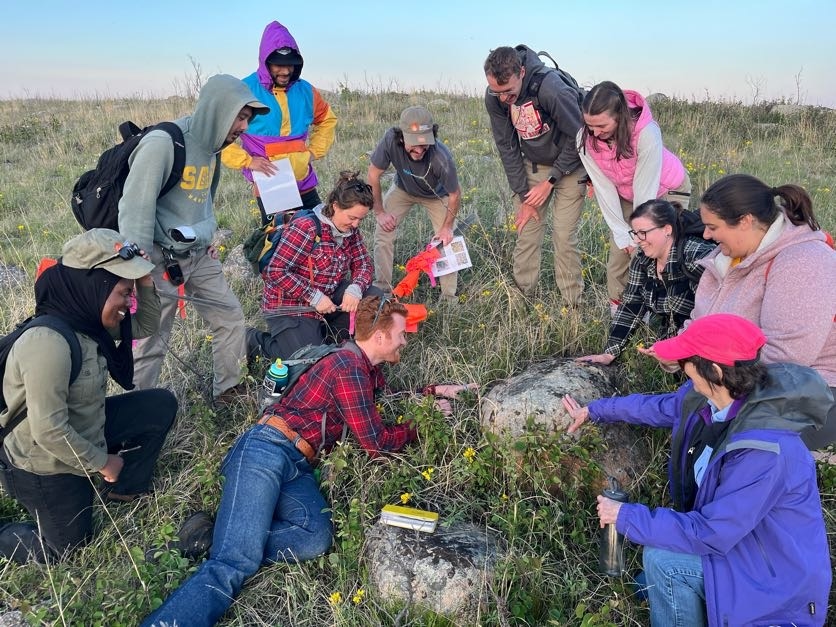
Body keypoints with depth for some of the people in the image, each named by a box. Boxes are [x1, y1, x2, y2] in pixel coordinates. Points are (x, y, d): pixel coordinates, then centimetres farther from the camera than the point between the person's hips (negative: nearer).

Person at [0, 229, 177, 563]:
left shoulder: (89, 321, -9)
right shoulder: (48, 342, -35)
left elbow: (146, 327, 7)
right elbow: (49, 431, -34)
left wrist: (145, 282, -12)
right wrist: (102, 462, -19)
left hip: (82, 433, 8)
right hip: (44, 468, -8)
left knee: (161, 405, 1)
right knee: (64, 548, 9)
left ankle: (124, 488, 20)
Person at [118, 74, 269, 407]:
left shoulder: (211, 145, 6)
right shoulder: (163, 143, -20)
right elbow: (135, 207, -21)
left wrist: (208, 237, 14)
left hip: (200, 256, 8)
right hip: (162, 260, -8)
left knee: (231, 318, 12)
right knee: (150, 344, 0)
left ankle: (228, 393, 28)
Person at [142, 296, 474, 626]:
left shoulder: (367, 368, 21)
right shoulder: (348, 366, -9)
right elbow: (375, 442, -6)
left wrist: (435, 391, 29)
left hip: (297, 464, 9)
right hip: (267, 449, -9)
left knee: (317, 537, -21)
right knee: (235, 561, -26)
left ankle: (214, 539, -15)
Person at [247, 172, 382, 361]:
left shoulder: (350, 230, -1)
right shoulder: (305, 229, -23)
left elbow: (363, 262, 4)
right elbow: (275, 272, -24)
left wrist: (355, 289, -19)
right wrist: (314, 296, -26)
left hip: (328, 295, 7)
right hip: (290, 305, -7)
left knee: (375, 298, -9)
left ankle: (324, 330, 6)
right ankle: (253, 340, 5)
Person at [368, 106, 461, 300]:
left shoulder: (441, 158, -42)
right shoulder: (391, 140, -40)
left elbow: (455, 194, -23)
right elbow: (373, 174, -22)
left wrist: (447, 227, -14)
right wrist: (379, 212, -15)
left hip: (437, 194, -2)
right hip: (403, 189, 2)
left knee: (446, 239, -10)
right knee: (383, 231, -9)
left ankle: (449, 296, 5)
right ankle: (382, 287, 6)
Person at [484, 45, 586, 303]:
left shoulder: (552, 89, -31)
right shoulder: (494, 98, -15)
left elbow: (578, 138, -21)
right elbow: (507, 148, -6)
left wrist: (550, 181, -18)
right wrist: (523, 197, -7)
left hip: (568, 165, -4)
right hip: (532, 165, 4)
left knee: (563, 235, -6)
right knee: (526, 231, 1)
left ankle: (571, 304, 7)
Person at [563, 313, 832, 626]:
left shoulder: (765, 452, -36)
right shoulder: (707, 396, -12)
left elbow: (709, 535, -30)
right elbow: (660, 406, 10)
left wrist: (626, 516, -21)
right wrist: (594, 410, 20)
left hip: (776, 575, -8)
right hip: (734, 531, 8)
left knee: (661, 559, -17)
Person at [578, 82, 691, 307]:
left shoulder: (646, 134, -36)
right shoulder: (585, 139, -24)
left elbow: (645, 189, -29)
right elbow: (604, 188, -18)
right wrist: (621, 234, -16)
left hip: (667, 191, -4)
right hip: (626, 195, 4)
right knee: (618, 254, -4)